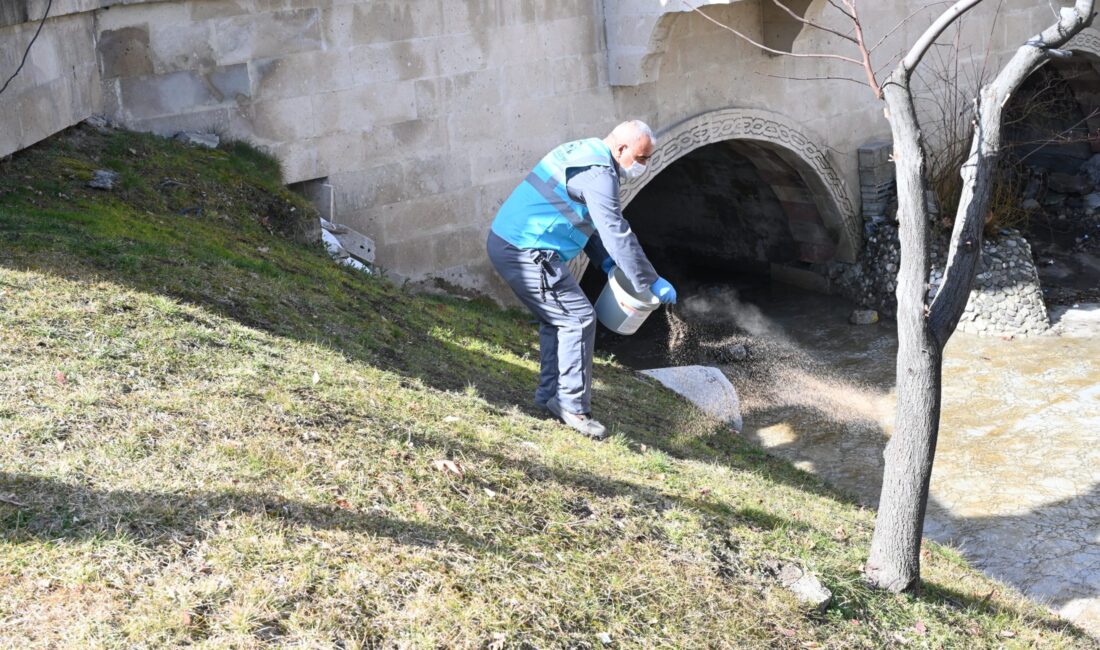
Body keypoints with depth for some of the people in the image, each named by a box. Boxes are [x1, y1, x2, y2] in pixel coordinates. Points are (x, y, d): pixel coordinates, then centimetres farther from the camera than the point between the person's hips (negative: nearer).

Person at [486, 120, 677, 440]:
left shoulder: (586, 152, 16)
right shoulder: (599, 173, -17)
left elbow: (586, 220, 25)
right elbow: (617, 234, -18)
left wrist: (604, 260, 15)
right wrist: (652, 282, -11)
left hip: (506, 242, 11)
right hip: (526, 254, -11)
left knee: (557, 317, 21)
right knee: (579, 318, -6)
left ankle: (549, 394, 27)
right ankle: (572, 407, -1)